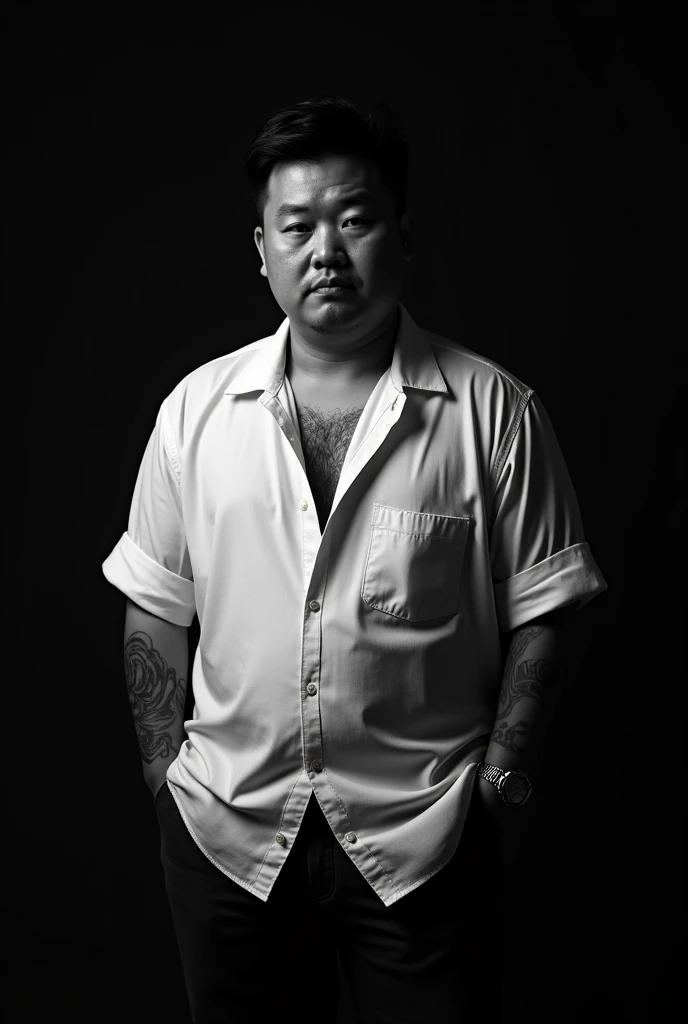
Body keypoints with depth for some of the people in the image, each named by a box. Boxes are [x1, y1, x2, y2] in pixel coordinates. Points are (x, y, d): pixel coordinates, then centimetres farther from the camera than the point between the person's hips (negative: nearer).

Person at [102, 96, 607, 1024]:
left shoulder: (492, 410, -7)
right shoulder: (196, 408, 0)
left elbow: (542, 608, -2)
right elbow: (155, 608, 5)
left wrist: (504, 766, -7)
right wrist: (164, 764, 3)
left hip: (423, 840, -2)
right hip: (227, 827, 3)